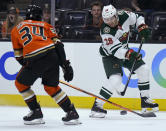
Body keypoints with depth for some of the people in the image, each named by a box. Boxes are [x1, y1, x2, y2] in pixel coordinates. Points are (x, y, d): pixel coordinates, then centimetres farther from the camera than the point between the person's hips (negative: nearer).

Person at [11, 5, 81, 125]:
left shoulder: (16, 29, 24)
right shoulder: (45, 25, 24)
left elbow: (19, 56, 26)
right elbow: (57, 44, 12)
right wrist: (66, 65, 10)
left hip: (34, 60, -3)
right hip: (53, 56, 3)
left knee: (21, 83, 20)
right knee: (52, 87, 22)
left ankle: (36, 113, 18)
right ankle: (72, 113, 18)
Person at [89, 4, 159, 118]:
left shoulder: (124, 16, -17)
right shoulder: (105, 31, -31)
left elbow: (137, 18, 5)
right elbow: (115, 50, -35)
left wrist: (142, 28, -10)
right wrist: (129, 54, -47)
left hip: (125, 50, 7)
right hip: (110, 56, -7)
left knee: (143, 69, 2)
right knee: (116, 79, -26)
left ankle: (145, 100, 15)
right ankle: (97, 106, -22)